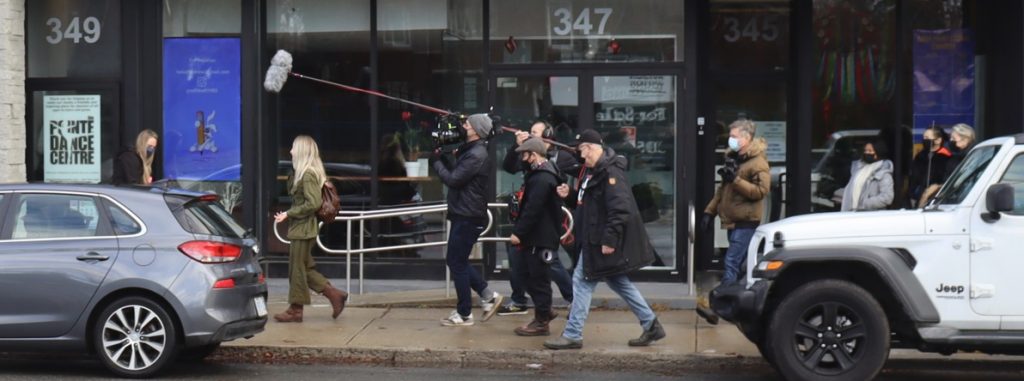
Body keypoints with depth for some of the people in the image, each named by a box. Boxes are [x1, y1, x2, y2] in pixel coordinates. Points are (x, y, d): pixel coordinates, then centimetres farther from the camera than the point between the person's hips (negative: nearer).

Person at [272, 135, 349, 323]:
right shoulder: (305, 173, 12)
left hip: (303, 228, -10)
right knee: (304, 268, 14)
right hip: (302, 227, 10)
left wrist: (288, 213, -17)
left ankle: (295, 310, 10)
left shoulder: (308, 175, -17)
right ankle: (334, 294, 15)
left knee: (297, 269, 0)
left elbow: (313, 203, -23)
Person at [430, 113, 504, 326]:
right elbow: (455, 174, 15)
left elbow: (452, 179, -21)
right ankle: (488, 296, 19)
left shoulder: (476, 155, -19)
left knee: (457, 263, -1)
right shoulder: (470, 151, 15)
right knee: (456, 261, 16)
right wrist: (443, 158, 3)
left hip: (468, 217, -10)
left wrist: (436, 161, -7)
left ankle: (464, 314, 8)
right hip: (464, 215, 10)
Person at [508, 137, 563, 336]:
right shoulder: (538, 173, 15)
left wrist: (518, 233, -21)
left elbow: (532, 210, -25)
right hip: (534, 237, 11)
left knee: (539, 279, -2)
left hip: (541, 239, -11)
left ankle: (541, 322, 7)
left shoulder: (542, 179, -21)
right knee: (526, 273, 17)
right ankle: (544, 311, 27)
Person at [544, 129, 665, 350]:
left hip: (604, 241, -11)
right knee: (617, 282, 16)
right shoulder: (593, 171, 14)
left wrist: (610, 239, -28)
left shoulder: (610, 173, -18)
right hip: (594, 239, 11)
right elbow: (587, 203, 25)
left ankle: (572, 336, 2)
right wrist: (570, 196, 6)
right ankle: (651, 326, 22)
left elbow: (620, 210, -25)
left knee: (582, 281, -5)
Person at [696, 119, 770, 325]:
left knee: (732, 264, -13)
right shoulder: (733, 158, 18)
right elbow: (723, 189, 25)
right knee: (738, 266, 12)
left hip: (746, 222, -9)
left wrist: (735, 179, -25)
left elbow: (761, 190, -20)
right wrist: (710, 211, 17)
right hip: (732, 221, 9)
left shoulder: (758, 163, -9)